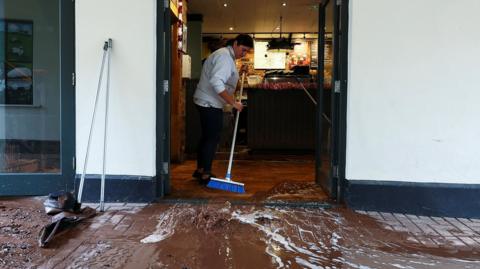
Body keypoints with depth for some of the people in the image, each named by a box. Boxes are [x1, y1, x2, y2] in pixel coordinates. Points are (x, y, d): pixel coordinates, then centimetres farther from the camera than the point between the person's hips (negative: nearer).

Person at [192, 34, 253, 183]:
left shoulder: (227, 56, 16)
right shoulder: (224, 56, -18)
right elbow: (216, 82, -30)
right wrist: (233, 103, -29)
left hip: (205, 102, 11)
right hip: (210, 103, -11)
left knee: (207, 136, 16)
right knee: (213, 138, -5)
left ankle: (200, 169, 27)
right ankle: (205, 175, 1)